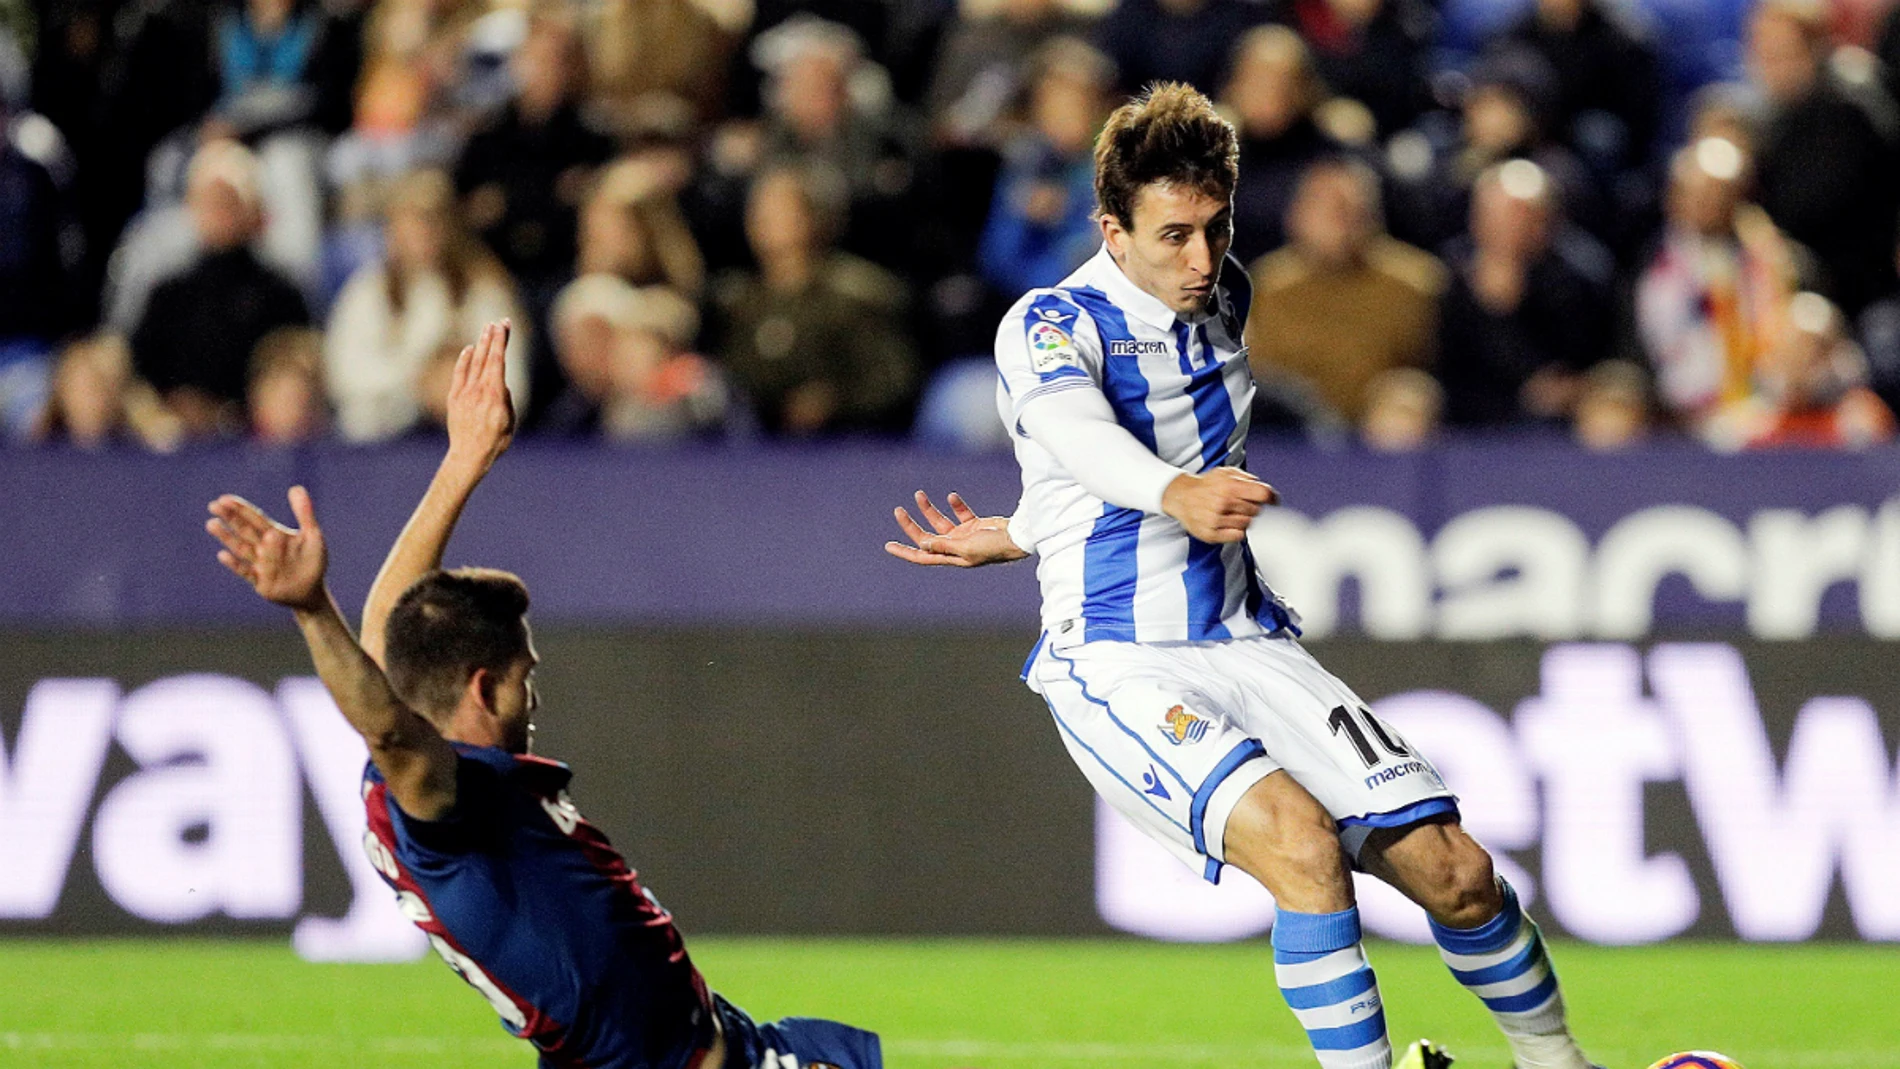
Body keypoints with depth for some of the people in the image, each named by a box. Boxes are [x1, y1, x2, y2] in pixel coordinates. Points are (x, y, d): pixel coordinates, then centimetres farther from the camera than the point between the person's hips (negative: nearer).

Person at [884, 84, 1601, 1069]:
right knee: (1303, 844, -32)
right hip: (1117, 667, -6)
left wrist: (1011, 536, 14)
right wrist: (1178, 496, -57)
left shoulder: (1221, 301, 9)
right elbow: (1082, 438, -35)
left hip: (1245, 644, 6)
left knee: (1453, 870, -5)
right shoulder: (1049, 325, -12)